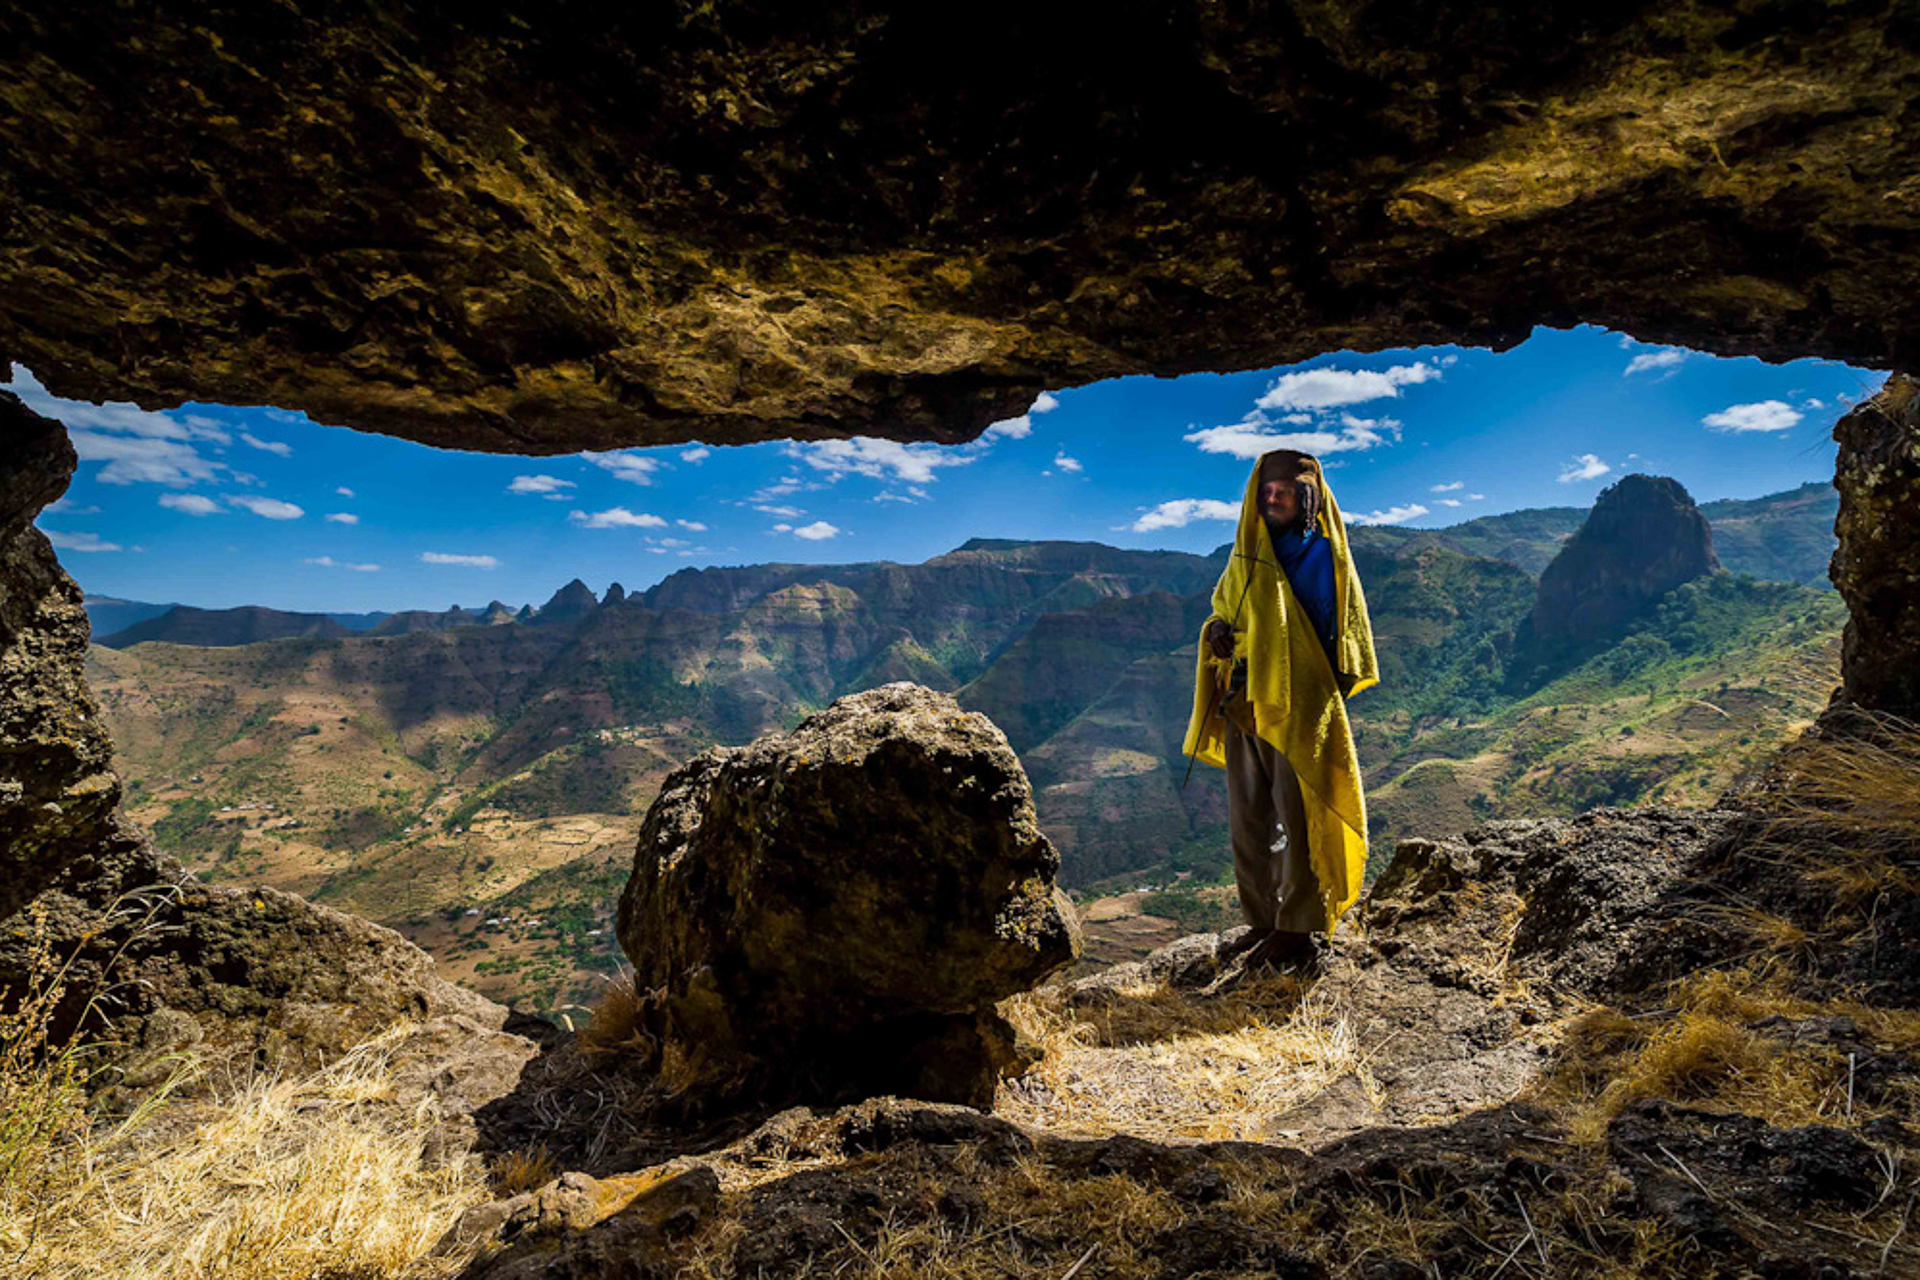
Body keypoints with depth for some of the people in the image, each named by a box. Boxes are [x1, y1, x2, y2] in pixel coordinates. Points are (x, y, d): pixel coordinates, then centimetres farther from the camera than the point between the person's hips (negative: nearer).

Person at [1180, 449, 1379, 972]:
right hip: (1244, 710, 5)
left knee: (1301, 821, -2)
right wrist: (1217, 634, -1)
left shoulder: (1327, 556, 2)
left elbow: (1347, 632, 6)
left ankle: (1298, 929, 9)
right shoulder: (1243, 559, 15)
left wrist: (1337, 686, -6)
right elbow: (1222, 612, 22)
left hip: (1301, 713, -5)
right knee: (1249, 823, 9)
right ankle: (1263, 919, 21)